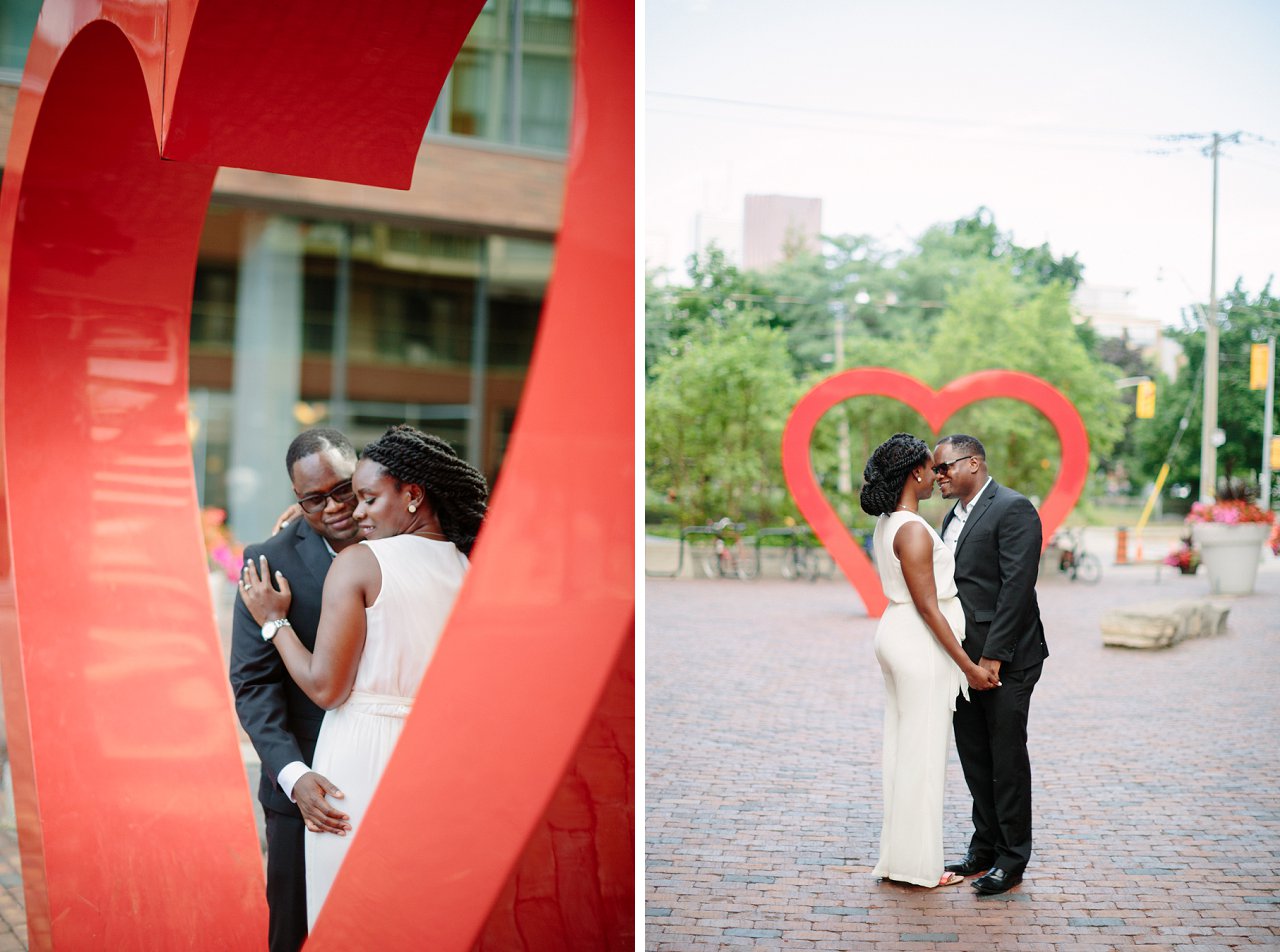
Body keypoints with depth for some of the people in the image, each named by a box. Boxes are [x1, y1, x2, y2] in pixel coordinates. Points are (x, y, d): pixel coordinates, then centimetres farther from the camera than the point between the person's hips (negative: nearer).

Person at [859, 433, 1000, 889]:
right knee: (922, 752, 0)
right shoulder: (913, 531, -20)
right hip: (920, 645, -10)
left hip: (896, 634, 10)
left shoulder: (887, 524, 9)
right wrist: (968, 666, -17)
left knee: (903, 747, 15)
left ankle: (897, 855, 24)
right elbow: (928, 607, -20)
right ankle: (917, 863, 9)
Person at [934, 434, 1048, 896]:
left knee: (1007, 758, 0)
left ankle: (1012, 858, 10)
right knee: (974, 758, 14)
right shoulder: (953, 517, 15)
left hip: (1004, 660, -8)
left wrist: (993, 655, -21)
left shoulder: (1013, 509, -12)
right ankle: (985, 847, 26)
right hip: (964, 658, 8)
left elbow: (1016, 586, -19)